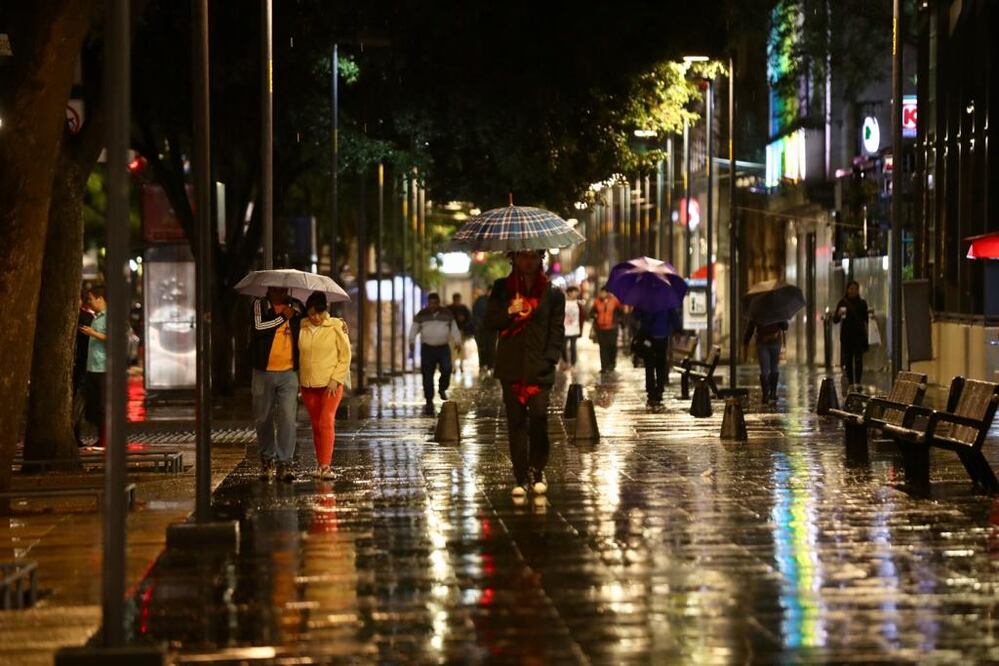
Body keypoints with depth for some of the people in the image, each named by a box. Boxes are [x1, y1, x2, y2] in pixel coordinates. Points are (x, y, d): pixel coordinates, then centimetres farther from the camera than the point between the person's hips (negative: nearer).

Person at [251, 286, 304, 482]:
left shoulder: (296, 307, 7)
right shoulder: (259, 305, -2)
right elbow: (259, 327, -19)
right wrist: (283, 317, -14)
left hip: (288, 373, 1)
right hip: (264, 372, -1)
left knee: (288, 418, -9)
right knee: (263, 418, 9)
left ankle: (285, 463, -8)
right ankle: (267, 459, 25)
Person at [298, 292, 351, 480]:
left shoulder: (336, 327, -5)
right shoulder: (301, 328, 3)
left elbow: (345, 355, -2)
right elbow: (297, 353, 14)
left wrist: (335, 379, -10)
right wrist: (298, 380, 6)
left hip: (331, 384, -3)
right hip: (308, 385, 4)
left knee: (326, 422, -13)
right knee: (316, 425, 7)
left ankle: (325, 466, -16)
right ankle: (320, 464, 15)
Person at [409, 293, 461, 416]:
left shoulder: (447, 314, 7)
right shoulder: (421, 315, 5)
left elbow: (454, 328, 12)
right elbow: (414, 329, 5)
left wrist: (457, 341, 1)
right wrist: (411, 341, -10)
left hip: (443, 348, 0)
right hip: (427, 348, 0)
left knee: (446, 370, -19)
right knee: (427, 376, -6)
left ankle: (442, 389, 11)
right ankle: (429, 403, 0)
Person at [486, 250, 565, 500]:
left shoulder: (552, 293, 6)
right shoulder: (502, 288, 11)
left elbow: (557, 329, 6)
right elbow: (489, 321, 9)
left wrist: (549, 360, -4)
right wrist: (509, 312, -10)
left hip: (539, 368, -2)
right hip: (511, 367, 2)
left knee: (539, 417, -12)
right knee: (516, 421, 1)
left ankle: (538, 470, 7)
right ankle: (520, 477, 6)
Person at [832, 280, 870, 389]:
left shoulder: (862, 303, 6)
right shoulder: (843, 302, 2)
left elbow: (866, 320, 13)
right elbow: (835, 320, -2)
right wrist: (839, 314, -22)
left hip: (859, 335, 0)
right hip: (846, 335, 0)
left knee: (858, 359, -10)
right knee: (848, 360, 2)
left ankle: (858, 382, -15)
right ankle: (850, 383, 9)